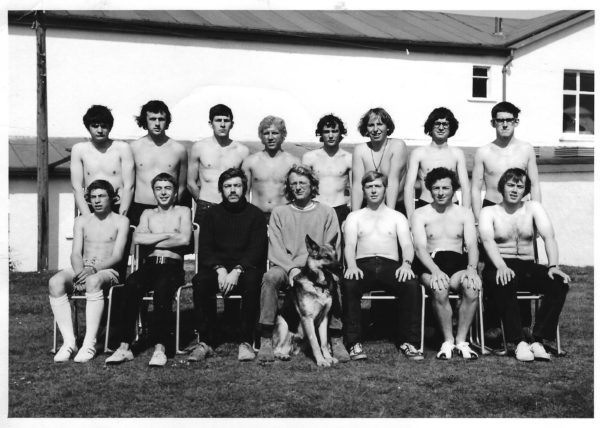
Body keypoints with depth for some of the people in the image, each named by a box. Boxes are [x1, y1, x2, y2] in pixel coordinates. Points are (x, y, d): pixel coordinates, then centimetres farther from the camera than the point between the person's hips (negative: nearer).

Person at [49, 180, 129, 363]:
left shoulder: (121, 221, 7)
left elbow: (117, 256, -4)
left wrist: (94, 269, -22)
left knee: (93, 281, -40)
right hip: (82, 269, 4)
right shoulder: (82, 221, 18)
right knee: (55, 282, -29)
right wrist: (80, 271, -15)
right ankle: (69, 341, -29)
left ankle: (90, 343, -36)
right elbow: (76, 253, 8)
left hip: (108, 271, -4)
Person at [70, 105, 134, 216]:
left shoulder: (122, 148, 3)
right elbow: (77, 187, 3)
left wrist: (120, 218, -10)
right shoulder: (79, 149, 7)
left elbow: (129, 187, 0)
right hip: (89, 209, 1)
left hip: (117, 208, -1)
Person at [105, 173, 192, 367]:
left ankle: (159, 348, -37)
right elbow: (137, 238, 4)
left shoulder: (183, 211, 14)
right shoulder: (148, 213, 23)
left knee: (162, 287, -37)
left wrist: (152, 241, 0)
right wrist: (168, 235, -2)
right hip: (150, 265, 3)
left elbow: (184, 239, -5)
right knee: (131, 285, -31)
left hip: (173, 266, -3)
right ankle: (124, 347, -32)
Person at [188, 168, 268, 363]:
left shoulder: (255, 214, 6)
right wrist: (220, 269, -16)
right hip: (216, 268, 2)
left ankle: (246, 342, -27)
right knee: (200, 281, -30)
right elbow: (204, 250, 3)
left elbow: (256, 250, -4)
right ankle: (205, 342, -24)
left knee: (252, 281, -35)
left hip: (245, 268, -1)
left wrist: (237, 271, -20)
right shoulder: (212, 214, 12)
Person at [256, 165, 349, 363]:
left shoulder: (327, 212, 11)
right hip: (285, 267, 1)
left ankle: (336, 340, -25)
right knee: (270, 277, -32)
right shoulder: (279, 212, 13)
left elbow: (331, 251, 4)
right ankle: (266, 340, -28)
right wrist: (291, 268, -15)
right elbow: (275, 249, 3)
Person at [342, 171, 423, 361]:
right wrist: (351, 265, -19)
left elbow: (407, 245, 7)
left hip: (390, 265, 0)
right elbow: (349, 245, 4)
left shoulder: (397, 217, 22)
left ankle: (408, 341, -20)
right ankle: (354, 343, -27)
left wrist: (406, 263, -18)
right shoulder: (355, 216, 21)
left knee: (412, 285, -32)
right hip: (363, 264, 0)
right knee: (348, 284, -35)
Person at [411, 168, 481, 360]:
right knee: (439, 288, -36)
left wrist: (471, 268, -16)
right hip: (431, 263, -1)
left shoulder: (465, 213, 18)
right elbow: (420, 248, -3)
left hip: (458, 262, 2)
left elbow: (472, 245, 6)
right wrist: (435, 271, -22)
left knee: (472, 286, -32)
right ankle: (448, 341, -19)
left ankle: (461, 340, -19)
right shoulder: (420, 214, 11)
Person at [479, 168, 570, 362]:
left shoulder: (533, 207, 12)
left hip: (528, 268, 3)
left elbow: (548, 236, -2)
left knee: (559, 282, -25)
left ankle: (538, 340, -26)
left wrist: (553, 266, -21)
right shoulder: (489, 212, 6)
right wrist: (501, 266, -34)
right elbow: (488, 240, -14)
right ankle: (519, 342, -30)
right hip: (499, 267, -3)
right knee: (504, 283, -38)